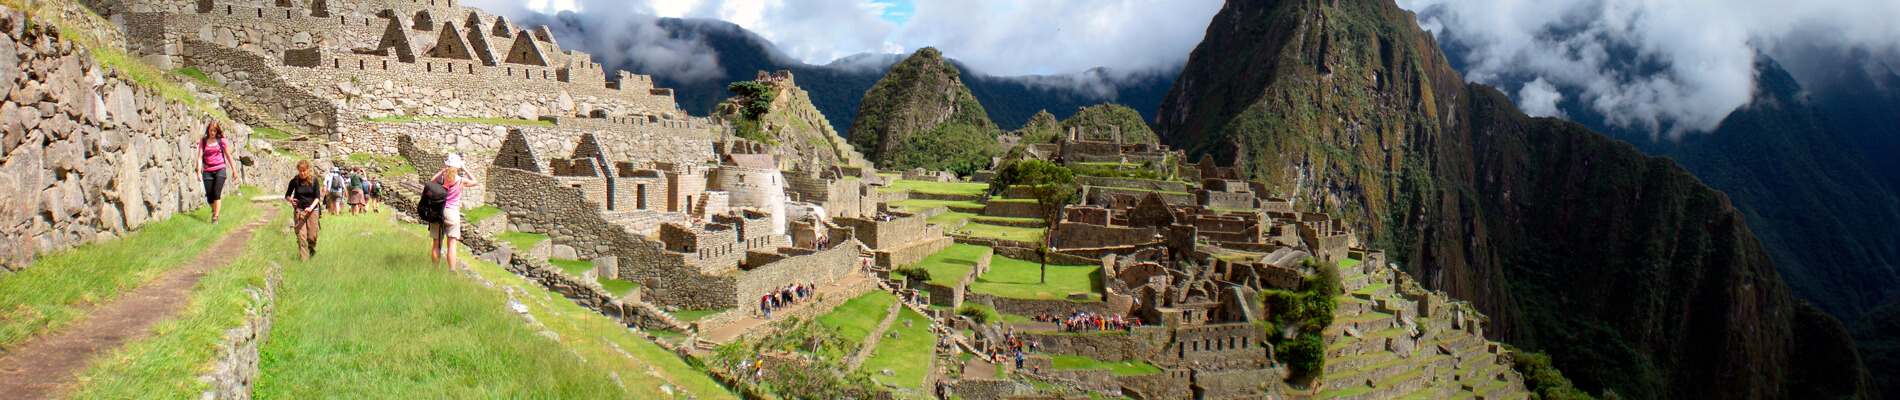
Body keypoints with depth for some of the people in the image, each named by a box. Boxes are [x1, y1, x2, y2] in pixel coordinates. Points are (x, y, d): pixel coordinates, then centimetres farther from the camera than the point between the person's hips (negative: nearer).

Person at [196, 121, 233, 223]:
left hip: (220, 169, -2)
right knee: (209, 195, 3)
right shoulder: (203, 141, 6)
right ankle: (214, 210, 32)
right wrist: (199, 171, -10)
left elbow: (228, 156, 10)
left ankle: (215, 217, -11)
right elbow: (200, 157, 0)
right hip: (208, 170, 2)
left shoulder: (222, 141, 2)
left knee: (217, 194, -13)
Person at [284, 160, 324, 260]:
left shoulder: (314, 180, -3)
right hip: (299, 210, 0)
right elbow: (287, 196, 9)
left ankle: (312, 252, 31)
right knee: (301, 236, -7)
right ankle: (304, 259, -2)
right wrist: (291, 200, -14)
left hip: (312, 210, 0)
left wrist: (311, 207, -18)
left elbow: (317, 197, -3)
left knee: (312, 236, 0)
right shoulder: (294, 181, -1)